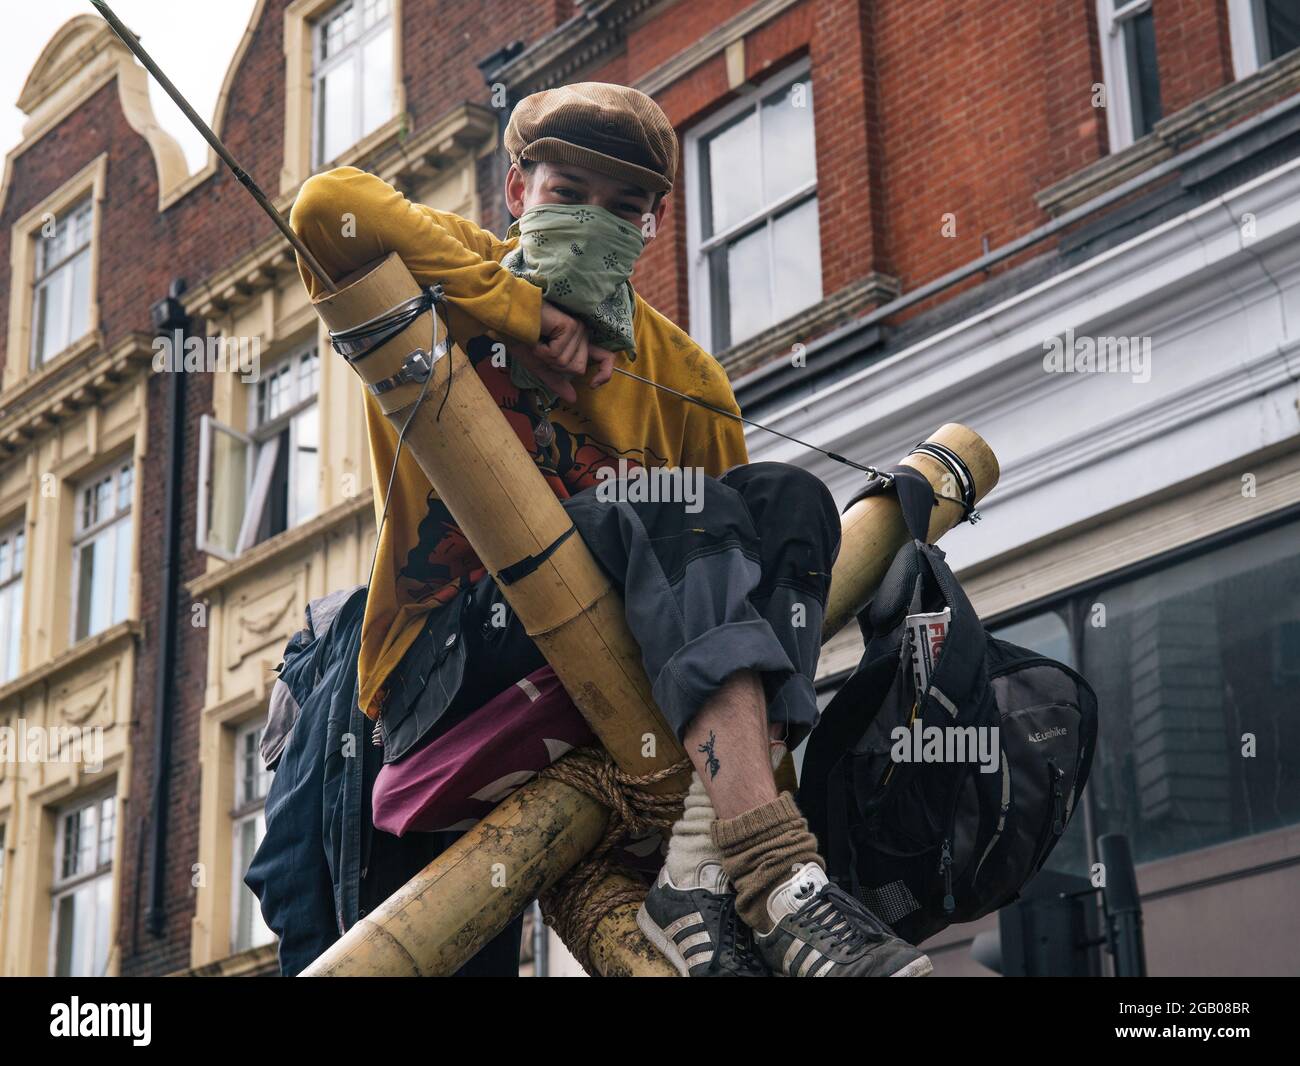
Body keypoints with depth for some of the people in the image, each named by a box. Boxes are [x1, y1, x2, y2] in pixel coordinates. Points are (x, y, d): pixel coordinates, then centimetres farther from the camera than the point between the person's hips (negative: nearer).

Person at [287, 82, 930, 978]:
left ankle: (699, 872, -35)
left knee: (787, 500, -18)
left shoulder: (685, 380, 13)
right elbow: (327, 206, -17)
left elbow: (740, 546, 11)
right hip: (444, 662, -4)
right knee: (674, 517, -28)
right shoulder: (449, 276, 5)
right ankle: (774, 874, -44)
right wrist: (522, 308, -15)